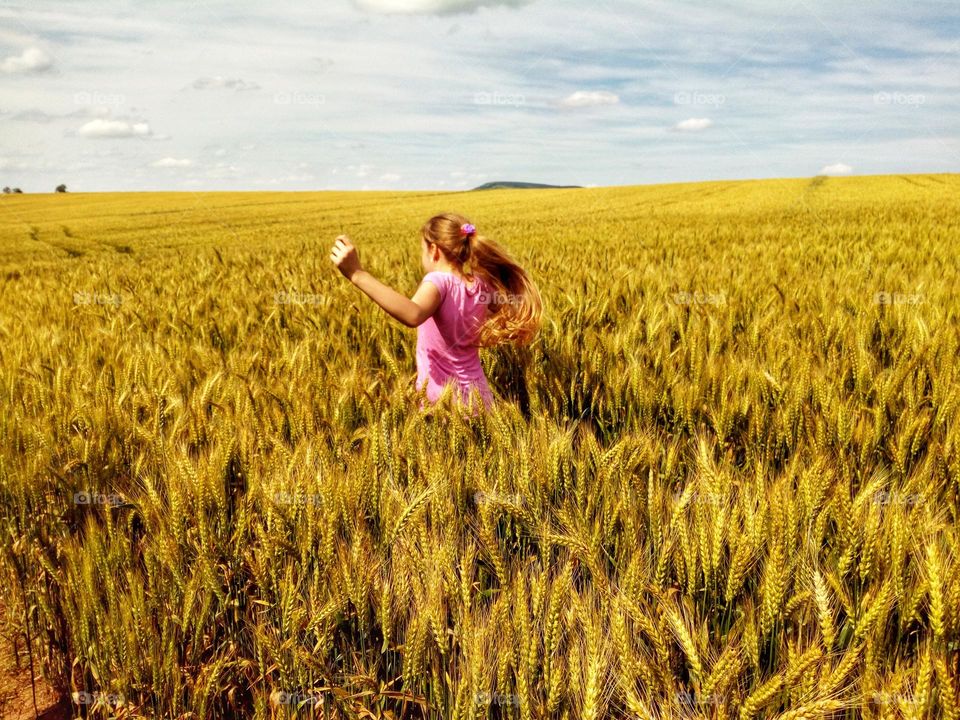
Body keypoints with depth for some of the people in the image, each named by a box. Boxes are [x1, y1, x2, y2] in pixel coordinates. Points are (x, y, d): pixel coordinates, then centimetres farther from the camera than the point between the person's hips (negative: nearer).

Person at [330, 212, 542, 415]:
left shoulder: (439, 281, -18)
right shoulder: (481, 284, 0)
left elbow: (413, 316, -41)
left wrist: (357, 275, -44)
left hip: (442, 397, -6)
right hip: (477, 393, 6)